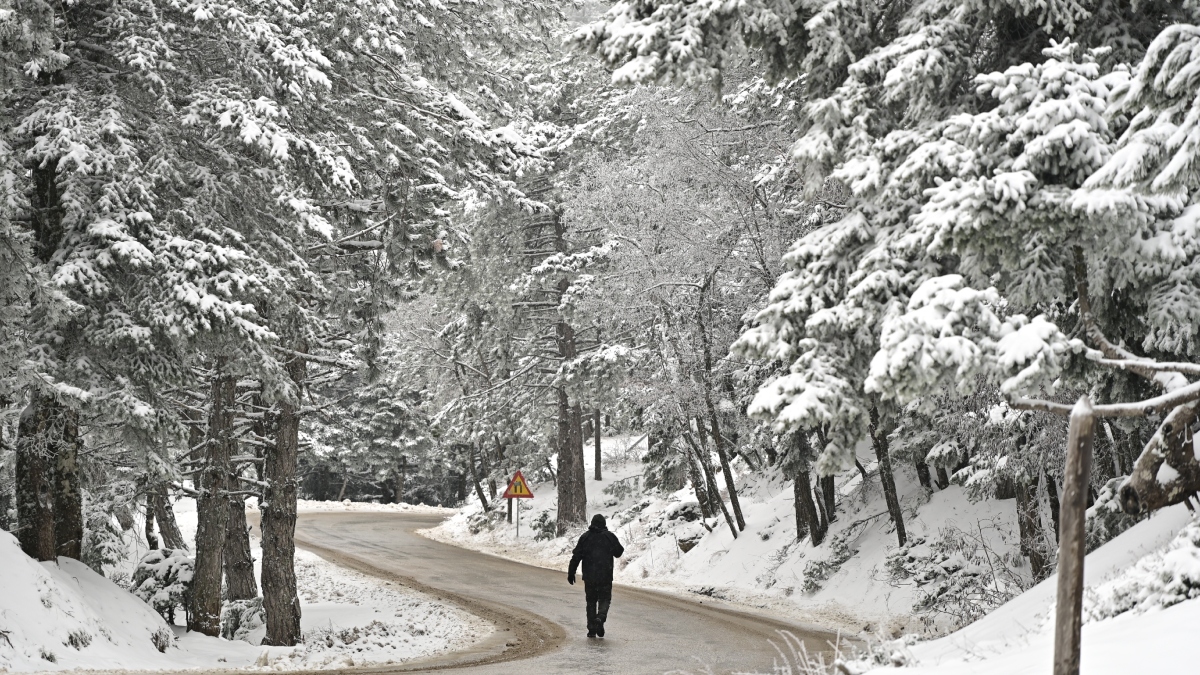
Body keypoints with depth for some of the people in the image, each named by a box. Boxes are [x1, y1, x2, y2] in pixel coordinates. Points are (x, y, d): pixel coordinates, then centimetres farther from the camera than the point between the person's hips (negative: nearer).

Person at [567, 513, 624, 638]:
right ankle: (600, 618, -21)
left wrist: (571, 573, 3)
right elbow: (619, 552, 8)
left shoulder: (585, 537, 1)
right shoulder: (610, 536, -1)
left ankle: (591, 628, 8)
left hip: (589, 577, 1)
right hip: (605, 576, -1)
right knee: (604, 599, 7)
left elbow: (576, 556, -1)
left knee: (591, 602, 11)